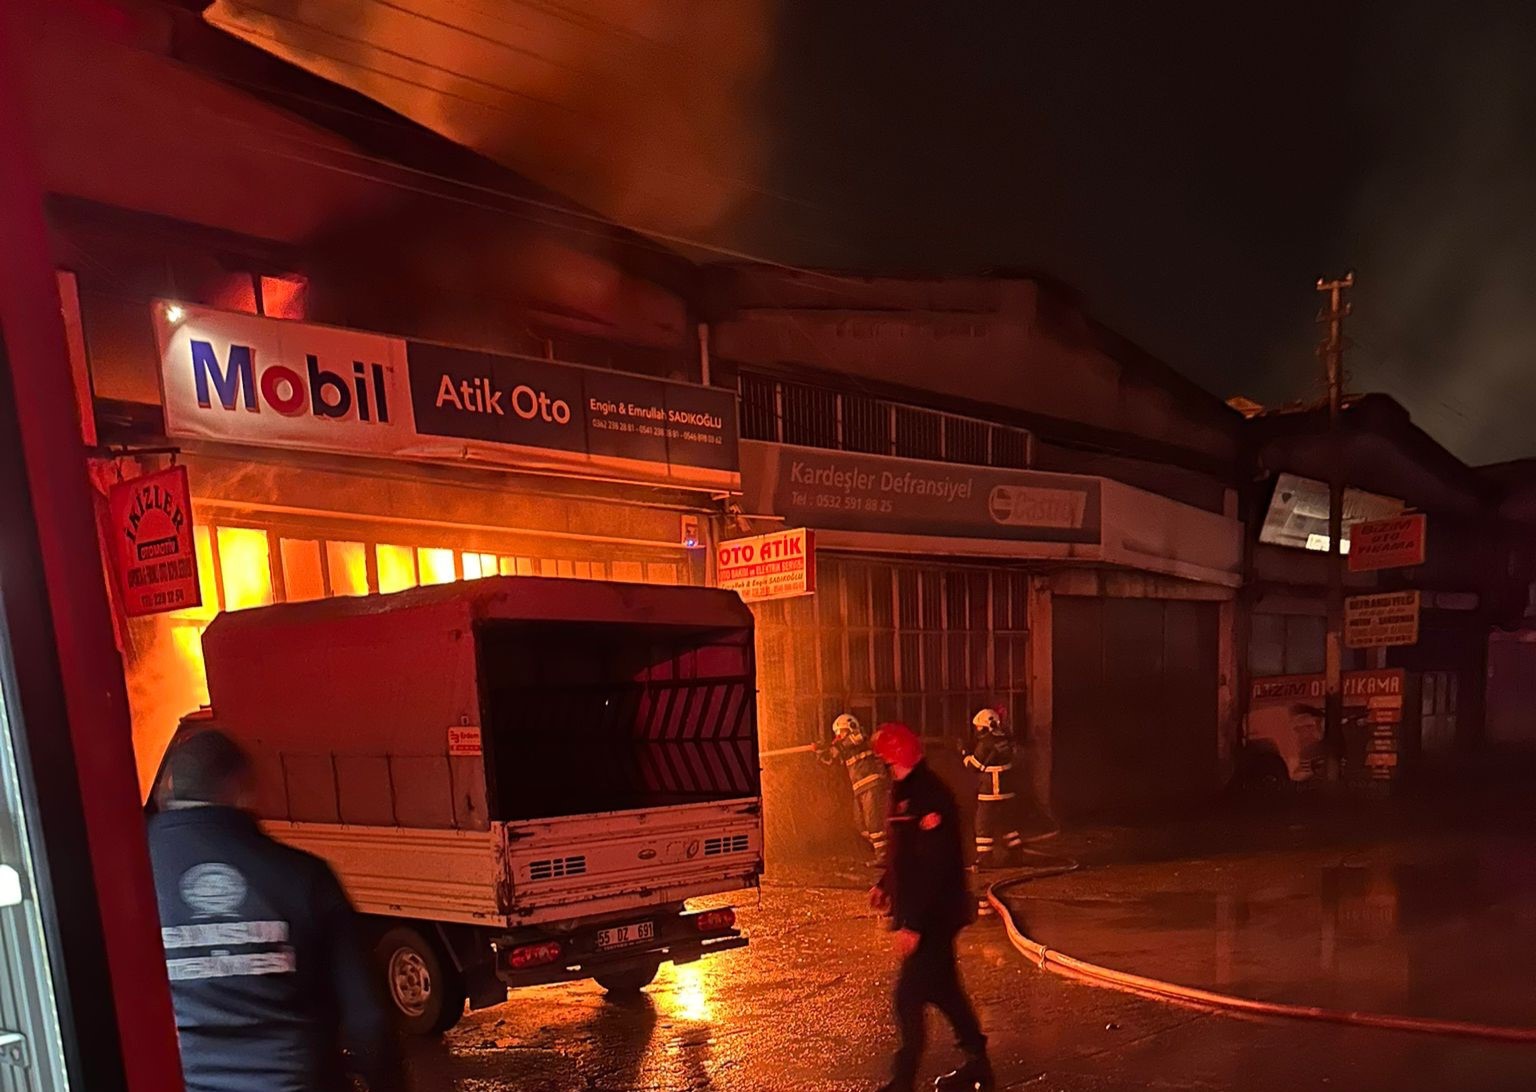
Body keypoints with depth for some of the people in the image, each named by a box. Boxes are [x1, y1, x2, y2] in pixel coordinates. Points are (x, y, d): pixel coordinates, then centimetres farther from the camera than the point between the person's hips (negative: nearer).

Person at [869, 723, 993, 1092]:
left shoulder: (929, 796, -23)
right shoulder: (905, 792, 8)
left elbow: (935, 866, -27)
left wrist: (913, 923, -26)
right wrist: (885, 885, 13)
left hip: (932, 917, -10)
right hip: (921, 914, 10)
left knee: (909, 998, -5)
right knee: (942, 989, 19)